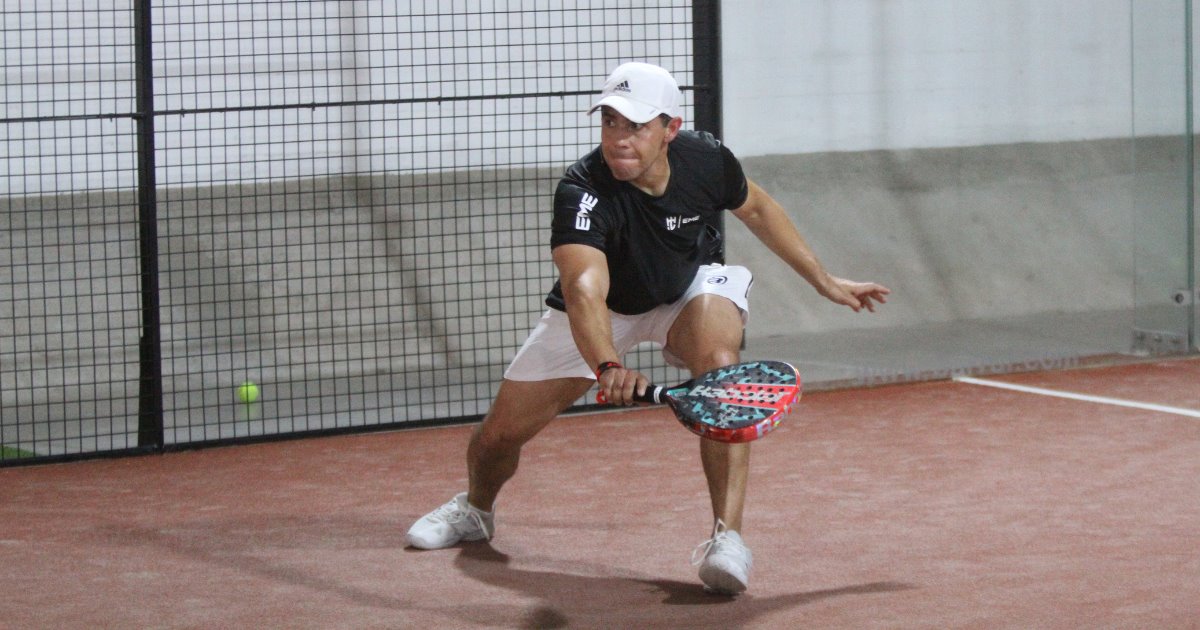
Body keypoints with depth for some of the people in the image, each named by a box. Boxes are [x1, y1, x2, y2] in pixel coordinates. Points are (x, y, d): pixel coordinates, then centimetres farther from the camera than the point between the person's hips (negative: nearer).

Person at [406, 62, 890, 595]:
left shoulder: (706, 160, -25)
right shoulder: (583, 193, -37)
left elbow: (757, 210, 0)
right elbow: (585, 290, -54)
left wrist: (825, 282, 7)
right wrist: (608, 366, -73)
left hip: (691, 291, 1)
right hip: (604, 310, -1)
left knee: (718, 362, -34)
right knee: (500, 432, 0)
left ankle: (727, 536, -35)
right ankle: (475, 510, 37)